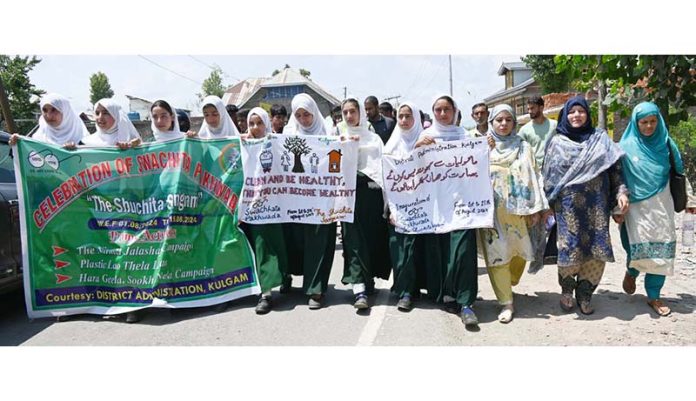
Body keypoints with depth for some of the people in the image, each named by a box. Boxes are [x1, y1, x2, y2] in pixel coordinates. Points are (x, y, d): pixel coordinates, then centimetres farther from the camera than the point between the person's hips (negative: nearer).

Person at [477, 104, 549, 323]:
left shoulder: (523, 147, 9)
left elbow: (533, 177, 4)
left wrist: (536, 208, -3)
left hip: (516, 208, 1)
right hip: (491, 209, -1)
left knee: (519, 252, 6)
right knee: (497, 254, -3)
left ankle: (507, 285, 34)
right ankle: (506, 303, 4)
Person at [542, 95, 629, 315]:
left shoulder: (600, 138, 12)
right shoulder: (557, 142, 8)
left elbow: (614, 167, 8)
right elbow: (548, 175, 6)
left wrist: (621, 191, -5)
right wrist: (546, 204, 1)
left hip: (596, 204, 2)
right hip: (568, 204, -2)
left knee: (597, 251, -2)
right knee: (570, 249, -8)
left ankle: (584, 294, 16)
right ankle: (566, 289, 19)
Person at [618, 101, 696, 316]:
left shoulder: (666, 143, 6)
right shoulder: (626, 146, -2)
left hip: (661, 206, 3)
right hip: (637, 206, -3)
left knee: (661, 249, 0)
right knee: (640, 247, -11)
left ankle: (654, 296, 13)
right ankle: (631, 272, 25)